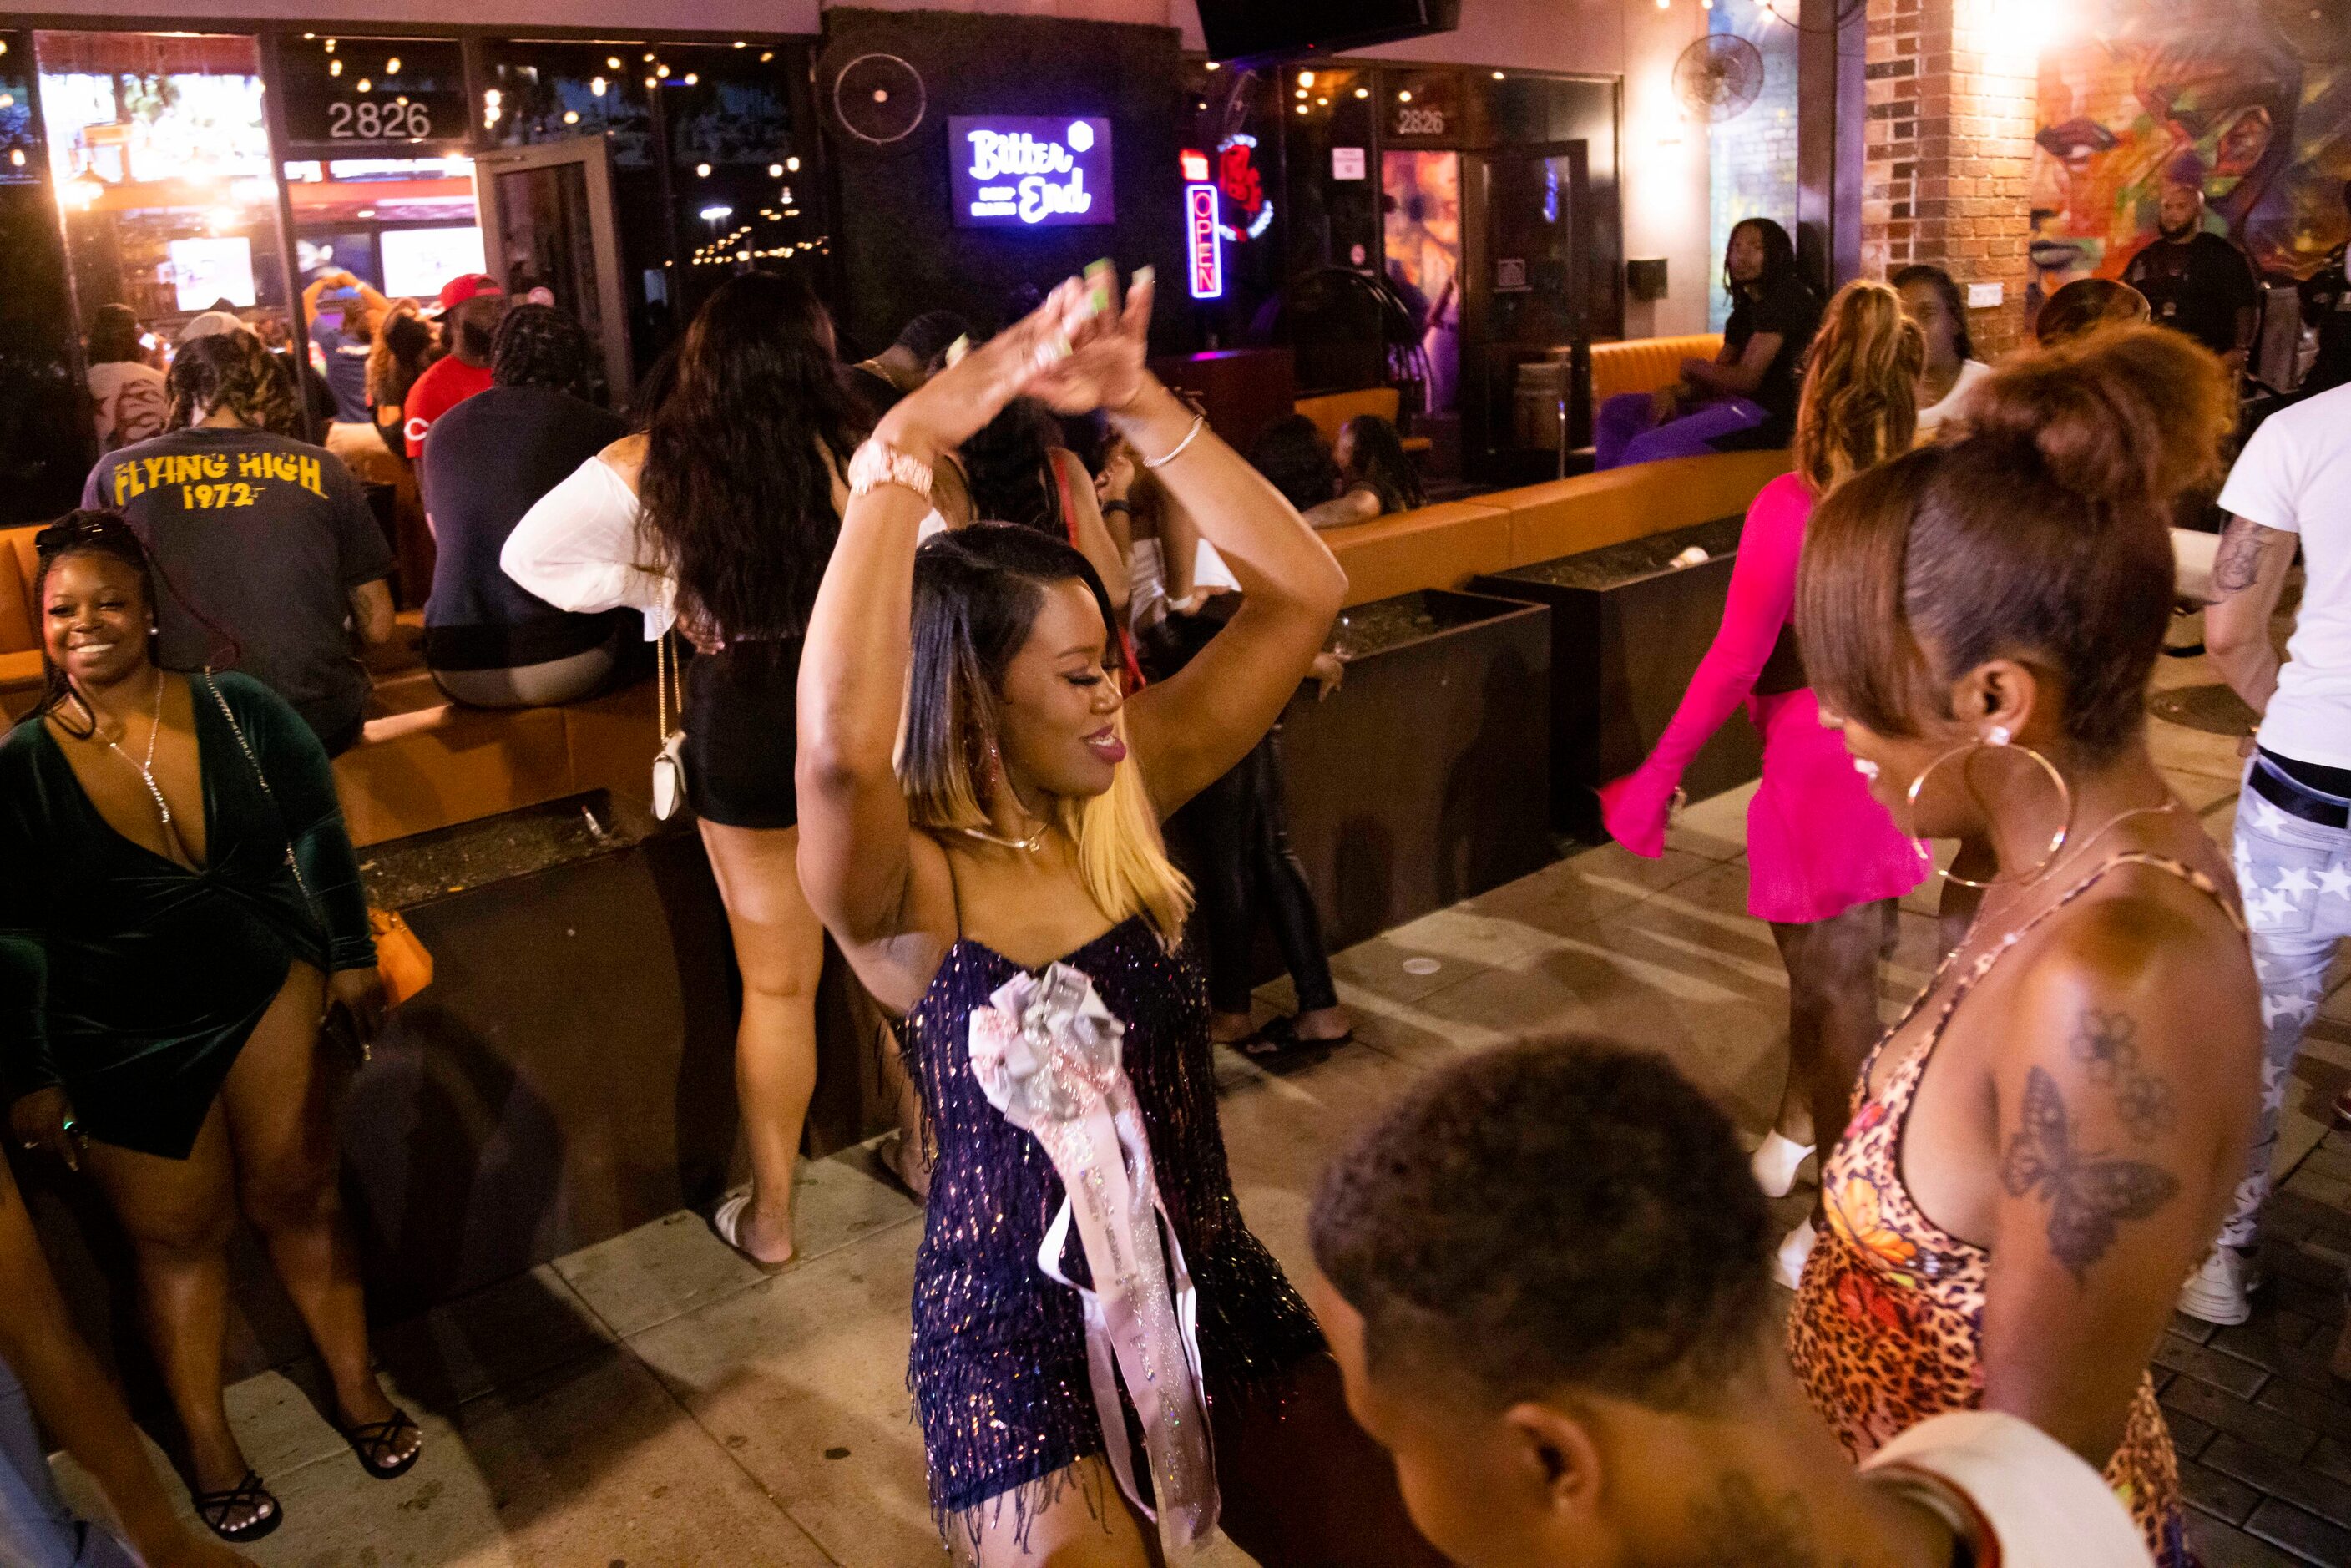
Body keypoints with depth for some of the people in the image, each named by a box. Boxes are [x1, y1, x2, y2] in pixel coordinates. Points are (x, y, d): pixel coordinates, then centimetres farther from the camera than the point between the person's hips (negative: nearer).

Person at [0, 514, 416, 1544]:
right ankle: (209, 1446, 27)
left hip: (270, 993, 1)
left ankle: (357, 1387, 24)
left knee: (299, 1196, 6)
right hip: (126, 1048, 0)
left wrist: (351, 955, 3)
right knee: (177, 1237, 10)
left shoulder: (239, 711, -6)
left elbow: (318, 835, 4)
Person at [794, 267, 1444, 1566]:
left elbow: (1300, 593, -11)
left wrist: (1137, 406, -20)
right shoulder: (901, 889, -18)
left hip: (1210, 1287, 5)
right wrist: (906, 446, -39)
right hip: (1018, 1330, -4)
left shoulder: (1122, 799, -5)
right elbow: (840, 745, -42)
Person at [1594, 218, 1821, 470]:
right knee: (1617, 409, 6)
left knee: (1647, 448, -29)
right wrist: (1674, 392, -4)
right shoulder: (1746, 308, 23)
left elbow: (1746, 378, -13)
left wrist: (1694, 367, 4)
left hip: (1765, 414, -10)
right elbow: (1717, 375, 17)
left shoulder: (1784, 298, -5)